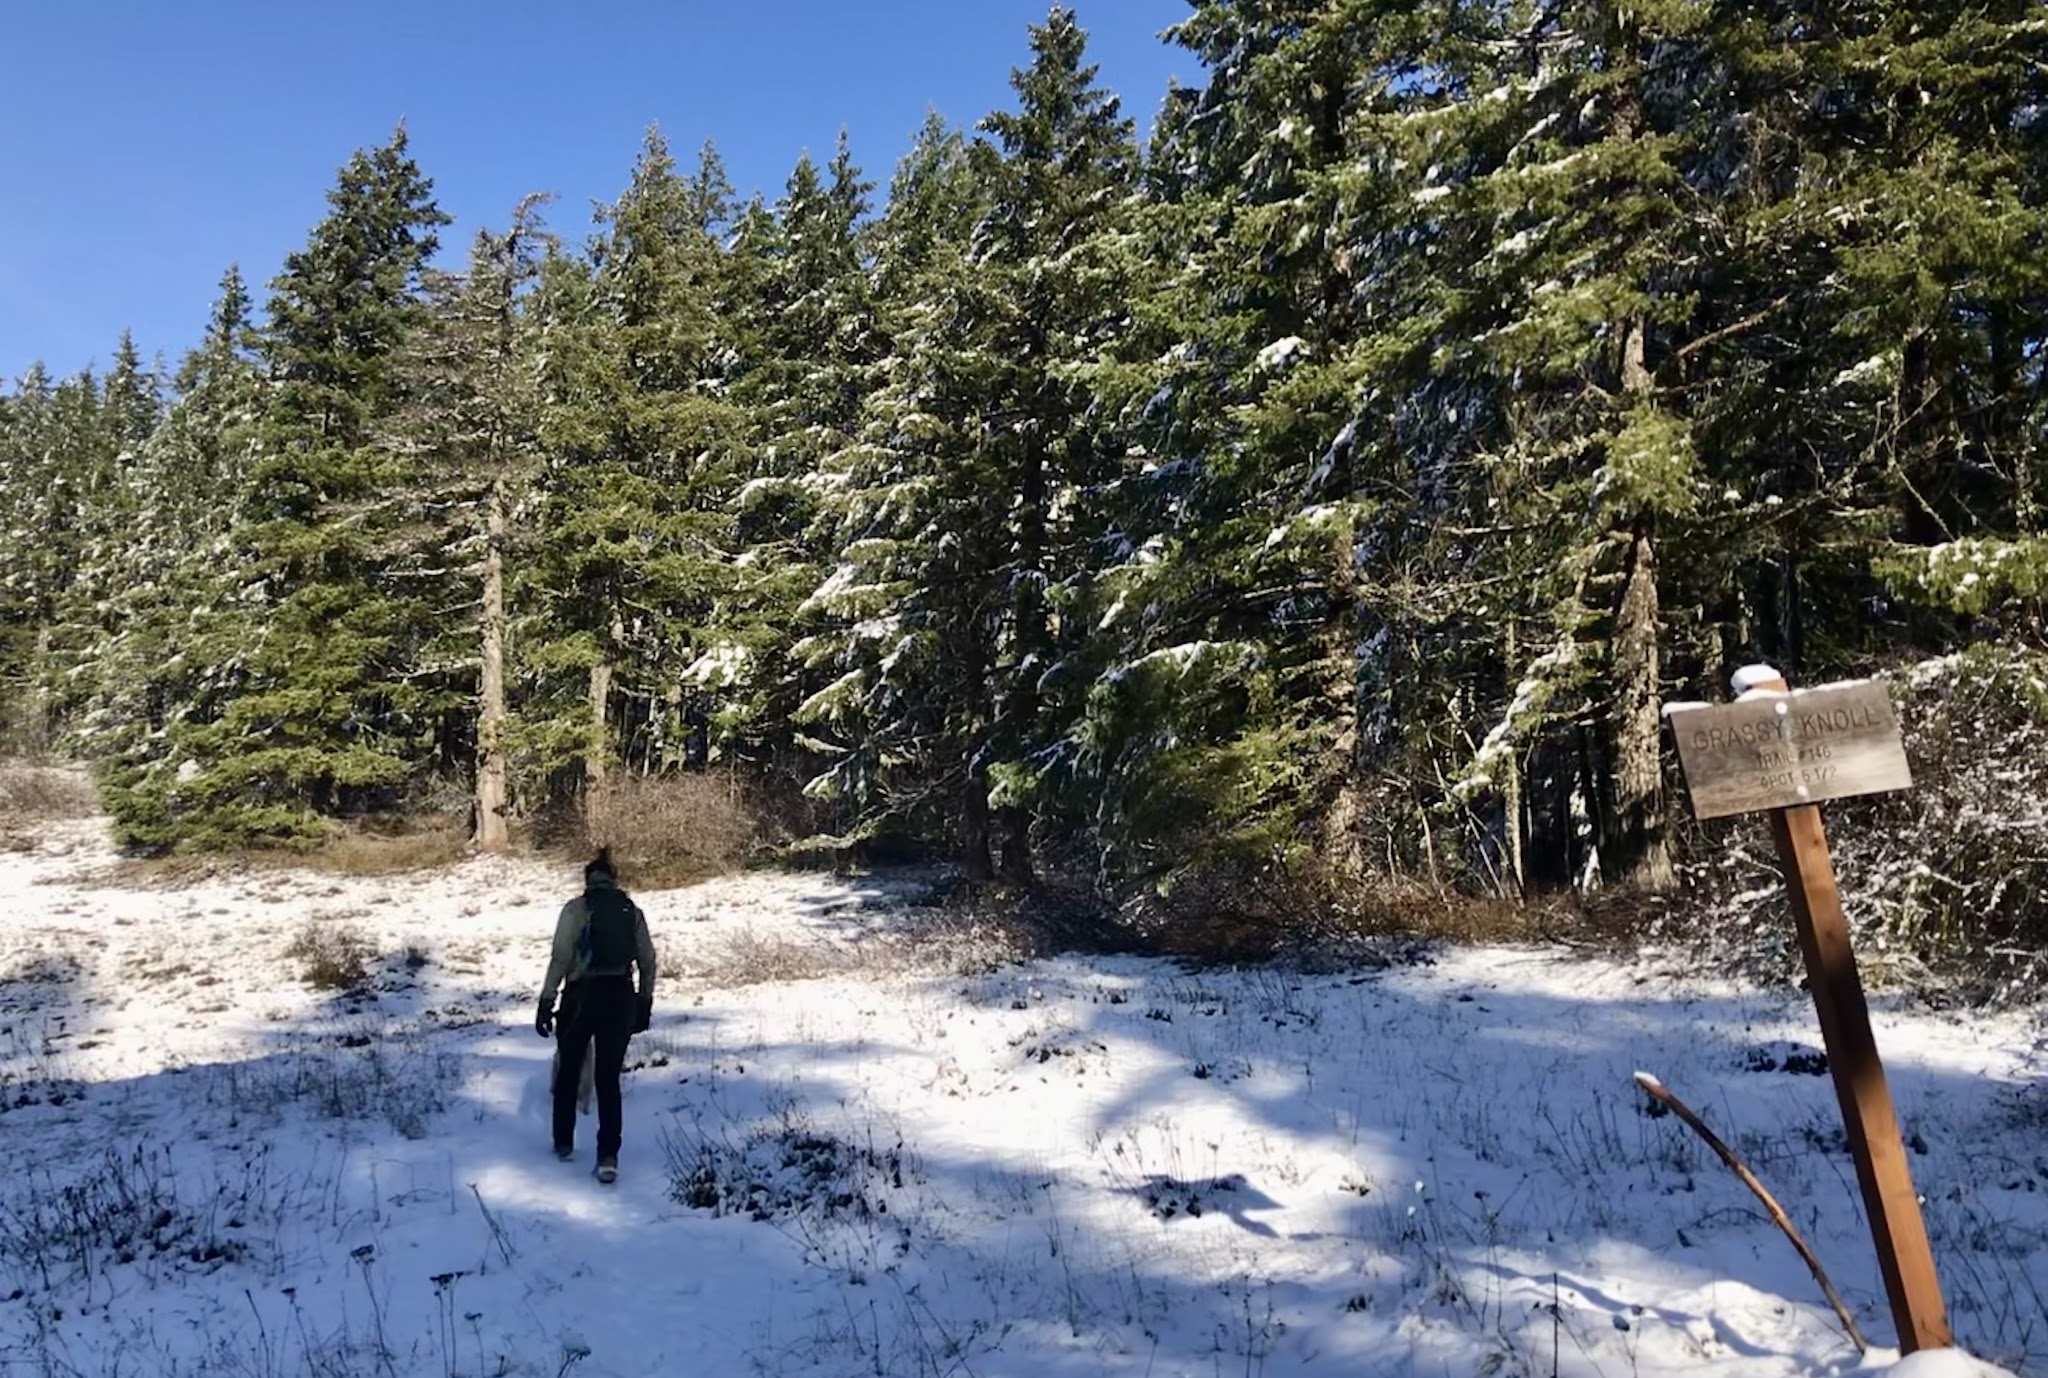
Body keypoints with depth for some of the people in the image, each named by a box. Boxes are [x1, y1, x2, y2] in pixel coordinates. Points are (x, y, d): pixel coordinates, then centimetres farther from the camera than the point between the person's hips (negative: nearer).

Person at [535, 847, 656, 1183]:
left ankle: (564, 1143, 30)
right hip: (621, 997, 2)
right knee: (609, 1079, 6)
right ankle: (608, 1156, -4)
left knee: (568, 1071, 19)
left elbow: (561, 958, -9)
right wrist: (645, 1003, 16)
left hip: (582, 995, -2)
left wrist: (546, 1001, -6)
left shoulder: (576, 909, -1)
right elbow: (647, 961, 7)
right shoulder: (632, 911, 8)